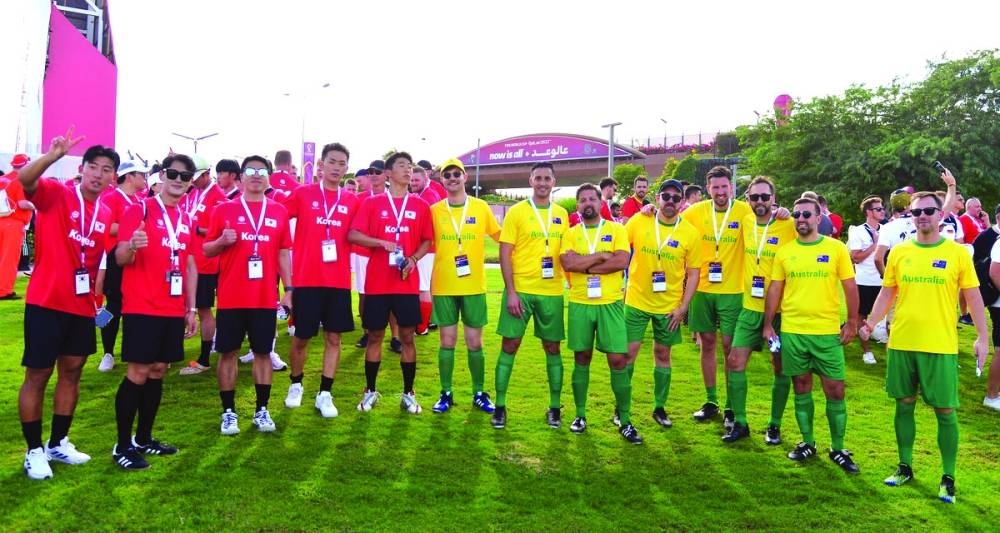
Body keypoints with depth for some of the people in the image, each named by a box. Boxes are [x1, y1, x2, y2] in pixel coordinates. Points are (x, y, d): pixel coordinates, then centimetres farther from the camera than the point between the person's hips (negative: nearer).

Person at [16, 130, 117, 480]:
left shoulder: (107, 215, 8)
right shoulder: (55, 194, -6)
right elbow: (24, 179, -28)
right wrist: (52, 156, -43)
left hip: (82, 307, 6)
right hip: (46, 303, -6)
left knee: (71, 373, 14)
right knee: (38, 375, 3)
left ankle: (58, 444, 28)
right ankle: (34, 451, 16)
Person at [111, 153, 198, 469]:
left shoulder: (187, 219, 13)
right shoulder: (139, 210, -6)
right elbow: (120, 259, -11)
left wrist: (191, 308, 12)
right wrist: (131, 247, -35)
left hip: (174, 310, 6)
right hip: (142, 308, -6)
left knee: (159, 371, 11)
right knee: (138, 373, -4)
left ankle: (143, 439, 23)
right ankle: (122, 446, 7)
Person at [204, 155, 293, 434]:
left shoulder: (279, 212, 6)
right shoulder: (224, 210, 2)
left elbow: (283, 253, 8)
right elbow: (207, 250, 5)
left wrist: (288, 289, 3)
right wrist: (222, 241, -16)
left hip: (266, 297, 1)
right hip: (231, 297, -1)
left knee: (263, 352, 7)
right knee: (228, 352, 5)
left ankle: (262, 410, 18)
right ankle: (229, 412, 17)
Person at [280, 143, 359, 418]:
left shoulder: (352, 201, 6)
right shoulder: (302, 193, 0)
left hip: (339, 281, 2)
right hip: (306, 278, -2)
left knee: (333, 337, 4)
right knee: (301, 337, 8)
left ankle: (325, 394, 15)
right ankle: (296, 385, 31)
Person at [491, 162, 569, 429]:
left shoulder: (562, 214, 9)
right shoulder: (516, 212, -2)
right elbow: (505, 254, -6)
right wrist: (510, 291, -13)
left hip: (552, 292, 3)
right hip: (520, 290, -3)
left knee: (552, 347, 9)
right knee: (509, 345, 1)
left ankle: (554, 407, 20)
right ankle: (500, 406, 13)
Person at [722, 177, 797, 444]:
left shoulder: (788, 227, -10)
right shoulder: (746, 222, 2)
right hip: (750, 307, 4)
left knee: (781, 368, 8)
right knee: (735, 362, 1)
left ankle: (774, 425, 23)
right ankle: (740, 423, 15)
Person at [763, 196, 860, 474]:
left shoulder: (836, 248, -1)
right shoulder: (784, 252, 4)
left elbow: (850, 287, 2)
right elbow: (775, 290, 6)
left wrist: (852, 322, -4)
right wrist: (768, 324, 3)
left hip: (827, 332, -1)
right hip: (792, 331, 2)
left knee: (835, 390, 3)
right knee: (801, 388, 11)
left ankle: (838, 449, 17)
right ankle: (807, 443, 24)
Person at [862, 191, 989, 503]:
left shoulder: (957, 252, -2)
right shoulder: (899, 252, 5)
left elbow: (973, 297, 0)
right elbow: (887, 294, 8)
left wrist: (982, 337, -5)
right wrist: (870, 323, -4)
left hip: (941, 346, -2)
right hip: (901, 343, 3)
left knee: (945, 411, 3)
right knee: (904, 405, 12)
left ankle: (948, 478, 16)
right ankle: (905, 466, 26)